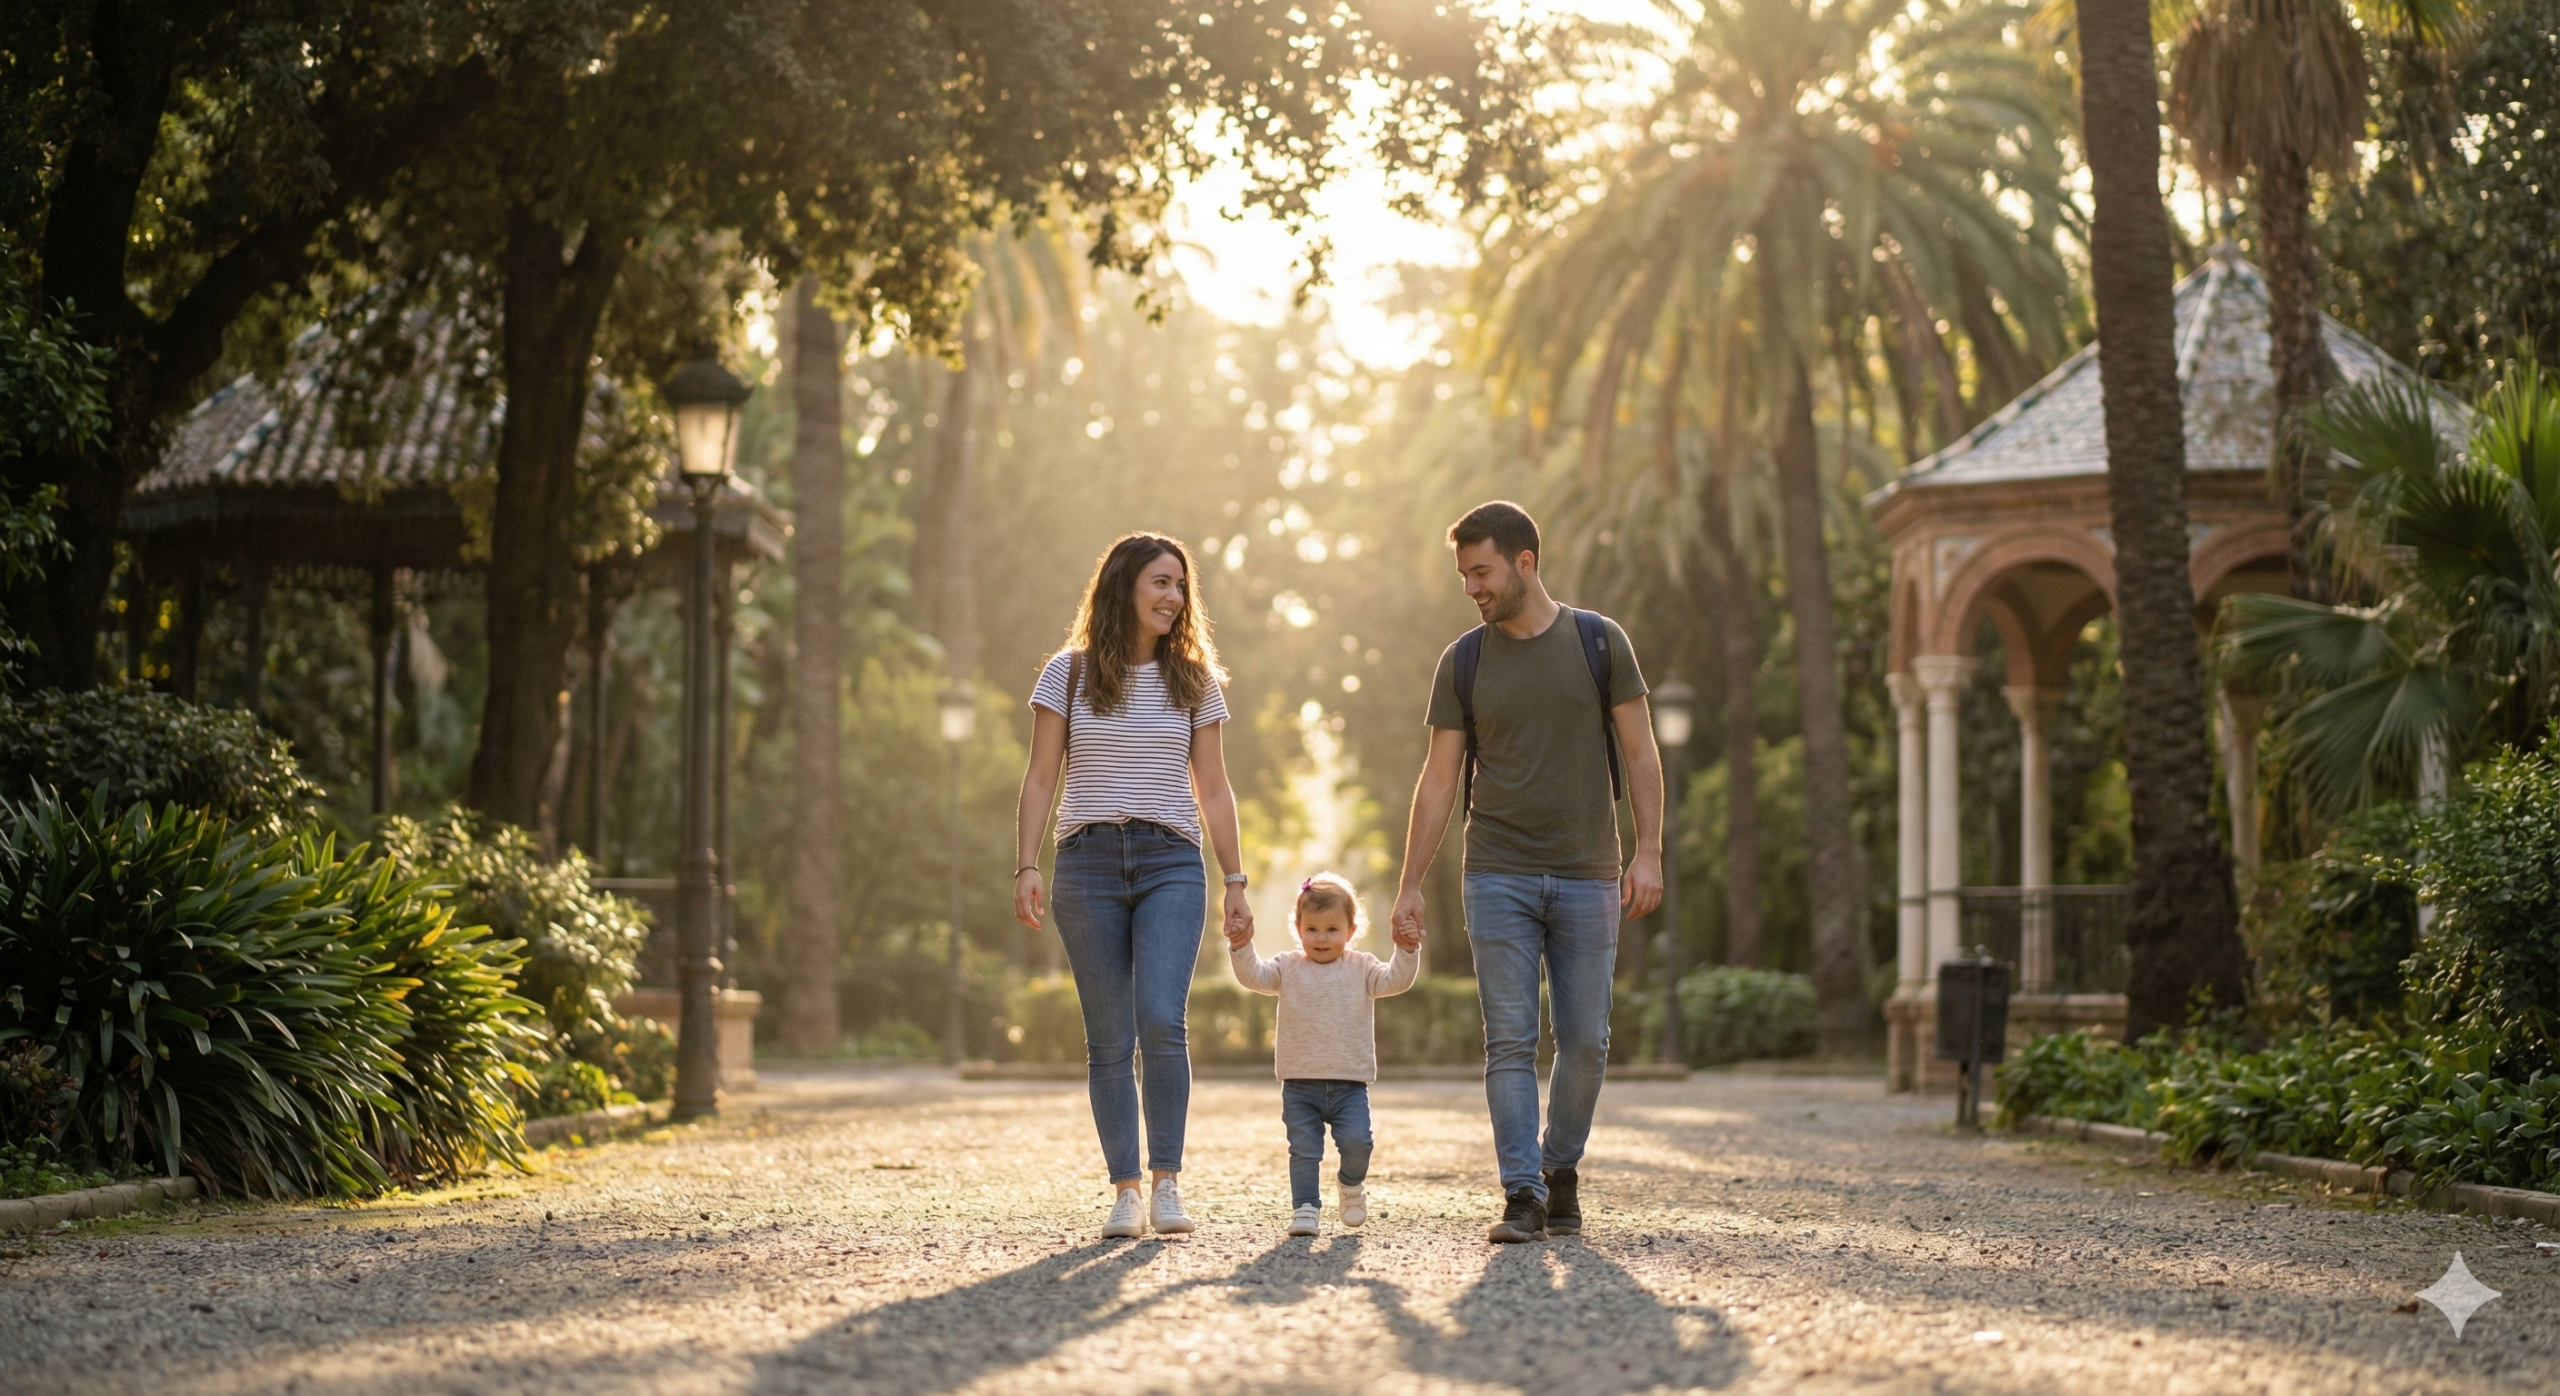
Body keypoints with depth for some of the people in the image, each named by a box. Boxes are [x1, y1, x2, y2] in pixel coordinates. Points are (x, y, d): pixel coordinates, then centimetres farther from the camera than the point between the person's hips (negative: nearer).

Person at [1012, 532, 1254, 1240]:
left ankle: (1167, 1183, -7)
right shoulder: (1069, 673, 6)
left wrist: (1236, 881, 8)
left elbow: (1213, 790, 14)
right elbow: (1040, 779, 5)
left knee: (1162, 1021, -17)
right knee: (1109, 1041, 0)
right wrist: (1026, 867, -5)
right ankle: (1125, 1192, 5)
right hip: (1089, 863, 0)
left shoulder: (1193, 680, 11)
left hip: (1171, 863, 0)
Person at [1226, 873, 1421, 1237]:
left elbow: (1395, 980, -5)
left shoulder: (1362, 968, 6)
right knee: (1303, 1149, -2)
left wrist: (1407, 952, -22)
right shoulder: (1287, 968, 5)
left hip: (1350, 1082, -1)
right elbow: (1254, 975, -8)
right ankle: (1305, 1207, 7)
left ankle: (1350, 1184, 14)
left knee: (1356, 1142, -15)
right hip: (1300, 1084, 1)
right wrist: (1241, 948, -25)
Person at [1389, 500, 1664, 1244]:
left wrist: (1648, 852, -8)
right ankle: (1522, 1195, -6)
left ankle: (1561, 1170, 21)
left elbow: (1640, 752, 3)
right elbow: (1439, 780, 7)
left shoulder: (1600, 643, 2)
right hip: (1499, 876, 0)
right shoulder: (1464, 661, 5)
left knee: (1585, 1041, 2)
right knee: (1510, 1040, -6)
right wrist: (1410, 885, 2)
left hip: (1587, 876, 0)